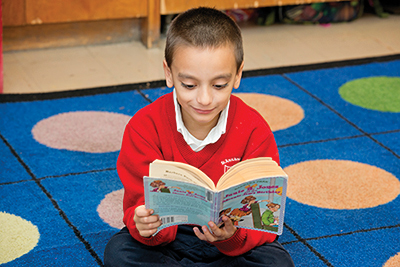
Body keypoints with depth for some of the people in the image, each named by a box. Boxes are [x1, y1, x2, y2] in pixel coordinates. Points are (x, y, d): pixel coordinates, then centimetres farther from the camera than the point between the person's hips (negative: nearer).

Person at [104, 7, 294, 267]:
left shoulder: (254, 131, -14)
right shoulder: (145, 126, -13)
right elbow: (141, 203, -13)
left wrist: (233, 236, -39)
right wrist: (146, 226, -38)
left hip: (231, 244, 1)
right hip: (168, 237, 0)